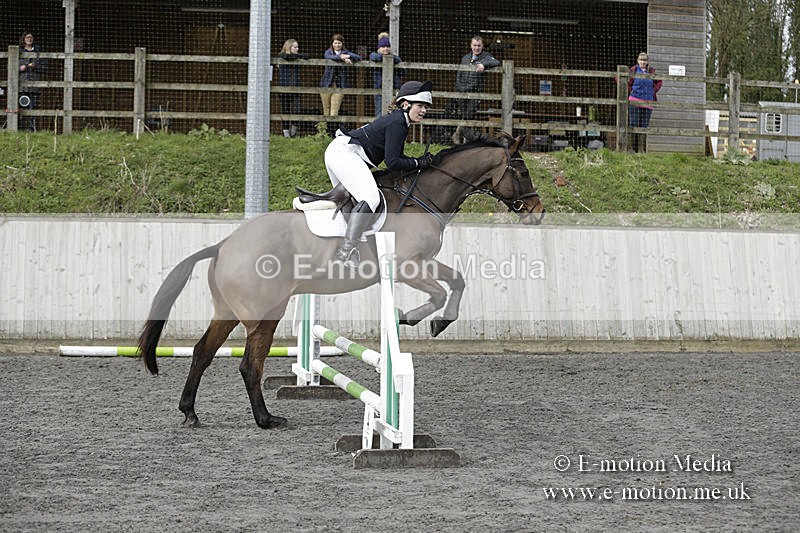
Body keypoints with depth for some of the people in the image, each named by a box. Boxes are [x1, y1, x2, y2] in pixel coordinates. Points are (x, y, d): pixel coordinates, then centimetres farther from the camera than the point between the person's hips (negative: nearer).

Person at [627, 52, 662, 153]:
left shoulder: (651, 71, 8)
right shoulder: (633, 70, -1)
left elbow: (659, 81, 24)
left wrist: (654, 90, 10)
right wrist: (629, 91, -2)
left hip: (648, 101, 3)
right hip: (635, 101, -3)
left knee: (644, 126, 4)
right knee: (633, 125, -4)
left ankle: (642, 149, 8)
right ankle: (632, 147, -1)